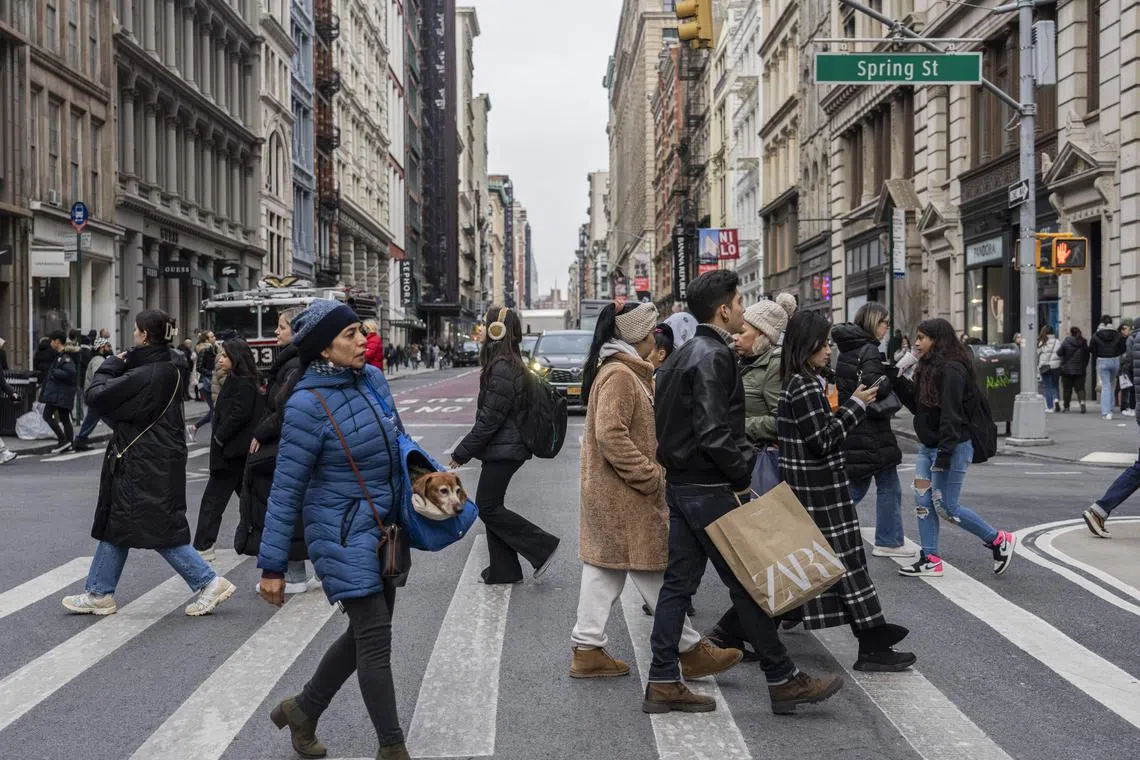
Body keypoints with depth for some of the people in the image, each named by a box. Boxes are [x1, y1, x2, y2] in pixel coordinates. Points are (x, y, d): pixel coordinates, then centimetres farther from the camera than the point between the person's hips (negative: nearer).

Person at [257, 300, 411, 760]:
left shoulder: (373, 379, 0)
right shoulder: (308, 405, -19)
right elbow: (286, 490, -15)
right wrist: (272, 567, -13)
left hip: (382, 528, 8)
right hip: (342, 534, -7)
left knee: (366, 634, 16)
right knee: (375, 639, -4)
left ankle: (303, 710, 36)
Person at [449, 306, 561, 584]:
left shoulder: (502, 369, -21)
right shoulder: (511, 365, 11)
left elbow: (490, 418, -21)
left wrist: (462, 453, -15)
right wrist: (467, 450, 21)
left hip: (503, 450, -10)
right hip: (504, 449, 10)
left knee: (488, 507, -3)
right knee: (490, 506, 13)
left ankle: (542, 547, 3)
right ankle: (503, 570, 19)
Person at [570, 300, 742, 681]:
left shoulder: (621, 372, 16)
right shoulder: (620, 375, -17)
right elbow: (610, 435, -25)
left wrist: (651, 472, 16)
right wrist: (650, 477, -20)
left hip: (608, 494, 10)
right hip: (626, 496, -10)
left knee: (604, 571, 11)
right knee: (653, 572, -1)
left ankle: (587, 649, 14)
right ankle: (690, 650, 8)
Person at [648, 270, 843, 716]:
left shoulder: (684, 354, 14)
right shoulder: (714, 356, -17)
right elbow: (715, 433, -25)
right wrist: (742, 475, -12)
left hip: (680, 483, 10)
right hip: (709, 489, -10)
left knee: (679, 581, 11)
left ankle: (663, 682, 15)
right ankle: (783, 681, 8)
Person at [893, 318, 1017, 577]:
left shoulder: (952, 369, -17)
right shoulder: (929, 368, 14)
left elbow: (951, 415, -23)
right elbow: (917, 405, 16)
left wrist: (944, 454, -26)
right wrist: (899, 381, 4)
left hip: (952, 447, -10)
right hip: (928, 447, 10)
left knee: (946, 507, -5)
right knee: (923, 501, 5)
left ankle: (999, 540, 10)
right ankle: (930, 560, 11)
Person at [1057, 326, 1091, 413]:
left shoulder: (1066, 342, -10)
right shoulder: (1084, 343, 2)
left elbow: (1059, 353, -6)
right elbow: (1087, 356, 8)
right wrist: (1085, 366, 18)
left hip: (1067, 369, -2)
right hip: (1080, 370, 3)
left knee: (1067, 388, 6)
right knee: (1080, 387, 3)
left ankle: (1066, 406, 11)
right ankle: (1082, 401, -20)